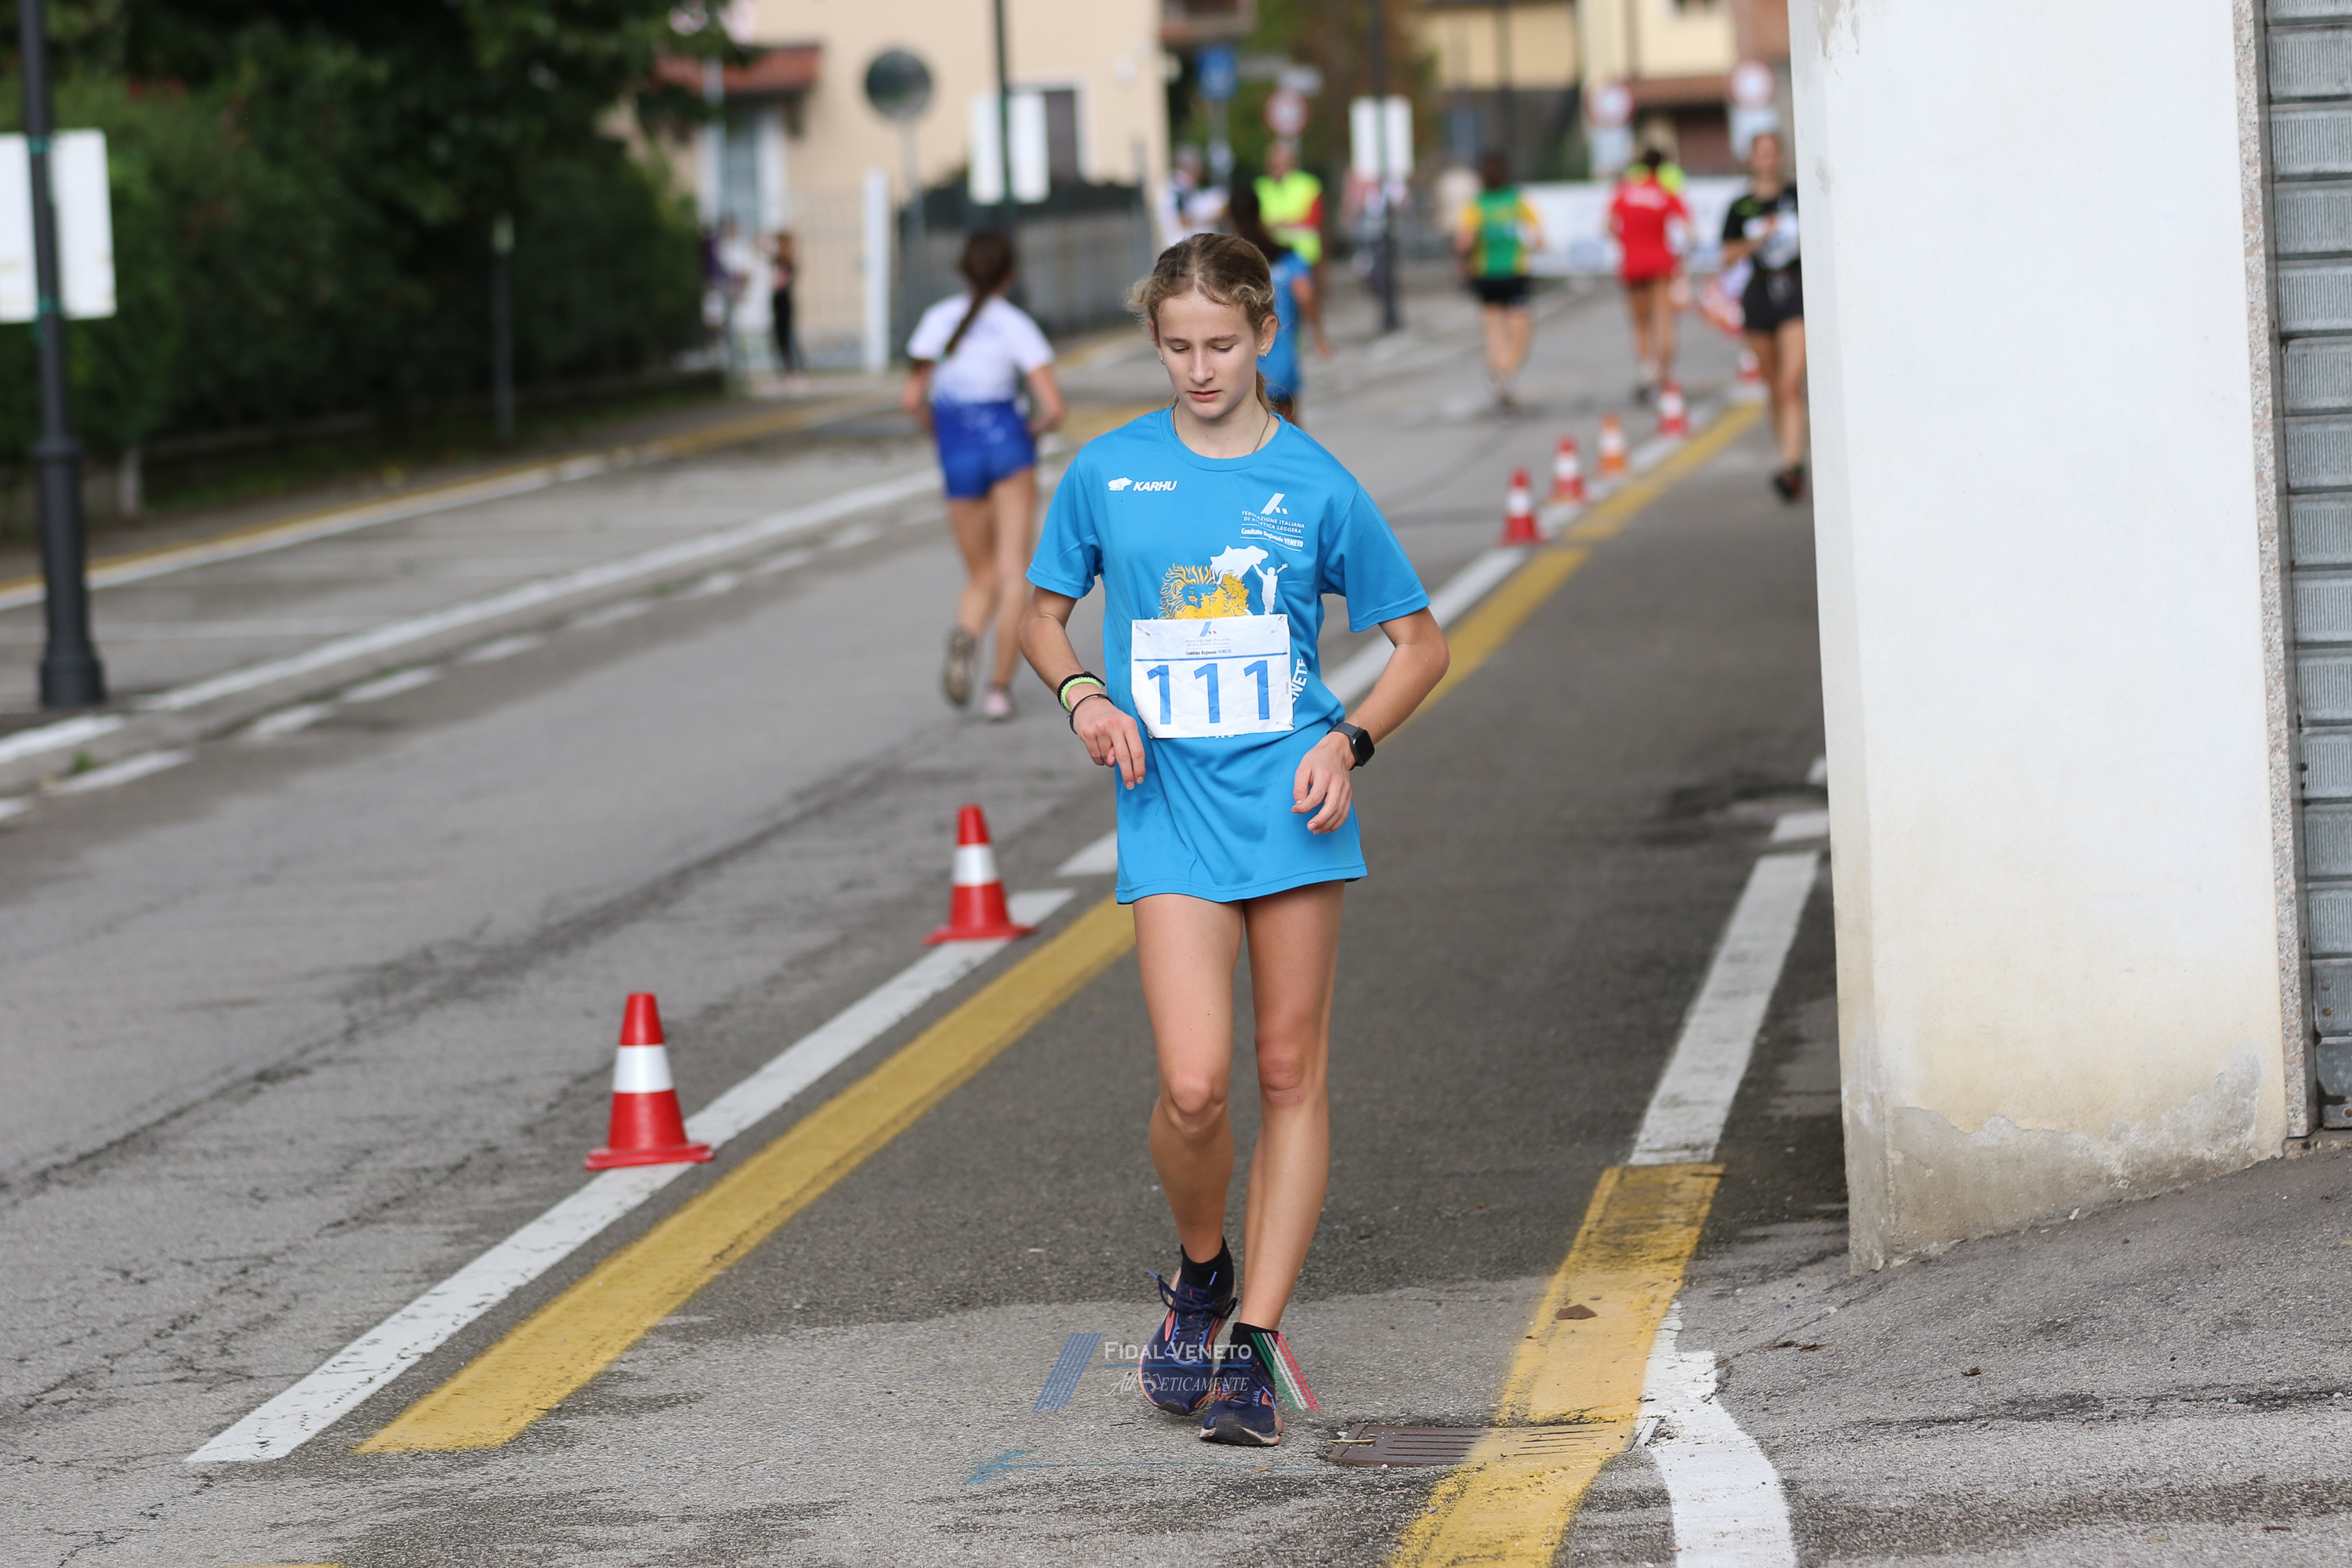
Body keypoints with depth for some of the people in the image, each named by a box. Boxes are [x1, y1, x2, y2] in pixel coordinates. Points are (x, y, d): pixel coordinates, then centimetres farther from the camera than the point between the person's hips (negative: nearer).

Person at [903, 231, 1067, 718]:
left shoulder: (939, 319, 4)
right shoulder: (1017, 326, -4)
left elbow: (913, 400, 2)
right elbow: (1053, 407, -11)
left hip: (958, 457, 2)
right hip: (1006, 440, -2)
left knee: (982, 577, 14)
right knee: (1012, 573, 4)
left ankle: (965, 636, -19)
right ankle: (1000, 686, -5)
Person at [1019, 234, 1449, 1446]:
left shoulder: (1315, 485, 1)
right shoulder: (1107, 474, 3)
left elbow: (1421, 643, 9)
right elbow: (1043, 617, 16)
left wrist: (1348, 743, -7)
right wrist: (1084, 697, -4)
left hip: (1293, 805, 1)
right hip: (1170, 808, -1)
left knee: (1290, 1075, 2)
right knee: (1193, 1086, -13)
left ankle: (1253, 1345, 9)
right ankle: (1200, 1277, 16)